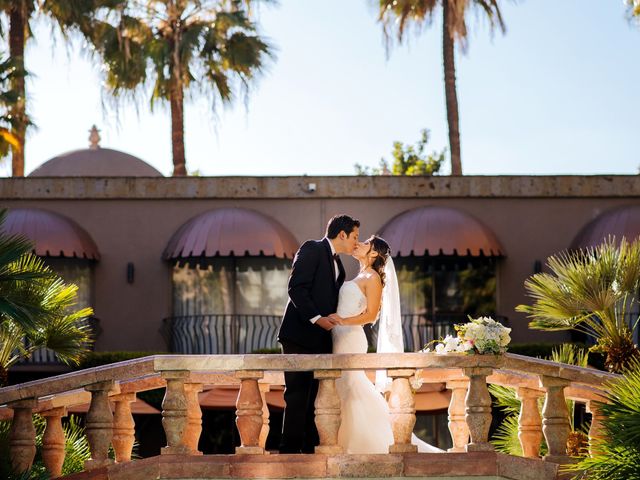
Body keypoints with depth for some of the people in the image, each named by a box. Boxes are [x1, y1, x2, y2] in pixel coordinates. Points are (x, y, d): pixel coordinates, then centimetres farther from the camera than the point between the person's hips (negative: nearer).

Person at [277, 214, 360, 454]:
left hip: (320, 339, 8)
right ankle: (290, 449, -6)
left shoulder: (337, 265, 21)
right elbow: (296, 288, -14)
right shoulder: (312, 249, -5)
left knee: (314, 396, 6)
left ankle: (311, 448, 8)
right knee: (297, 394, -8)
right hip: (300, 335, -8)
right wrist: (316, 318, -20)